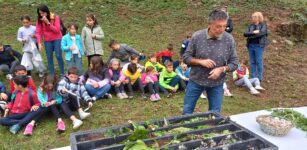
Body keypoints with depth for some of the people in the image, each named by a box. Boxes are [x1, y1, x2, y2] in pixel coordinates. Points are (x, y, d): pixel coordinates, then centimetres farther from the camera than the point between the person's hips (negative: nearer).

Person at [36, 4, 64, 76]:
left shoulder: (55, 17, -13)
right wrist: (39, 43, -18)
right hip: (47, 41, 3)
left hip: (57, 39, -3)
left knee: (58, 56, -7)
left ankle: (62, 74, 2)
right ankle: (52, 75, 10)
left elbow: (57, 30, -19)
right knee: (49, 58, 4)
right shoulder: (39, 20, -5)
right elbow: (38, 32, -8)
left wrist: (48, 23, -27)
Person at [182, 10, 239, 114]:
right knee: (187, 111, 11)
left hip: (216, 84, 1)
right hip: (195, 81, 0)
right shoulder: (197, 36, -13)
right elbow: (186, 57, -5)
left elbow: (234, 63, -4)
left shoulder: (229, 39, -11)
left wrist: (221, 69, -22)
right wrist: (201, 61, -22)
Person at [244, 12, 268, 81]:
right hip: (250, 45, 4)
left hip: (259, 45, -4)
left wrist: (250, 35, -10)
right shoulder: (250, 26, 12)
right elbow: (245, 34, -1)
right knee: (252, 62, 8)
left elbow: (261, 33, -17)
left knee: (259, 62, -1)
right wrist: (253, 32, -16)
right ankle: (253, 77, 15)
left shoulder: (263, 25, 1)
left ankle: (259, 78, 8)